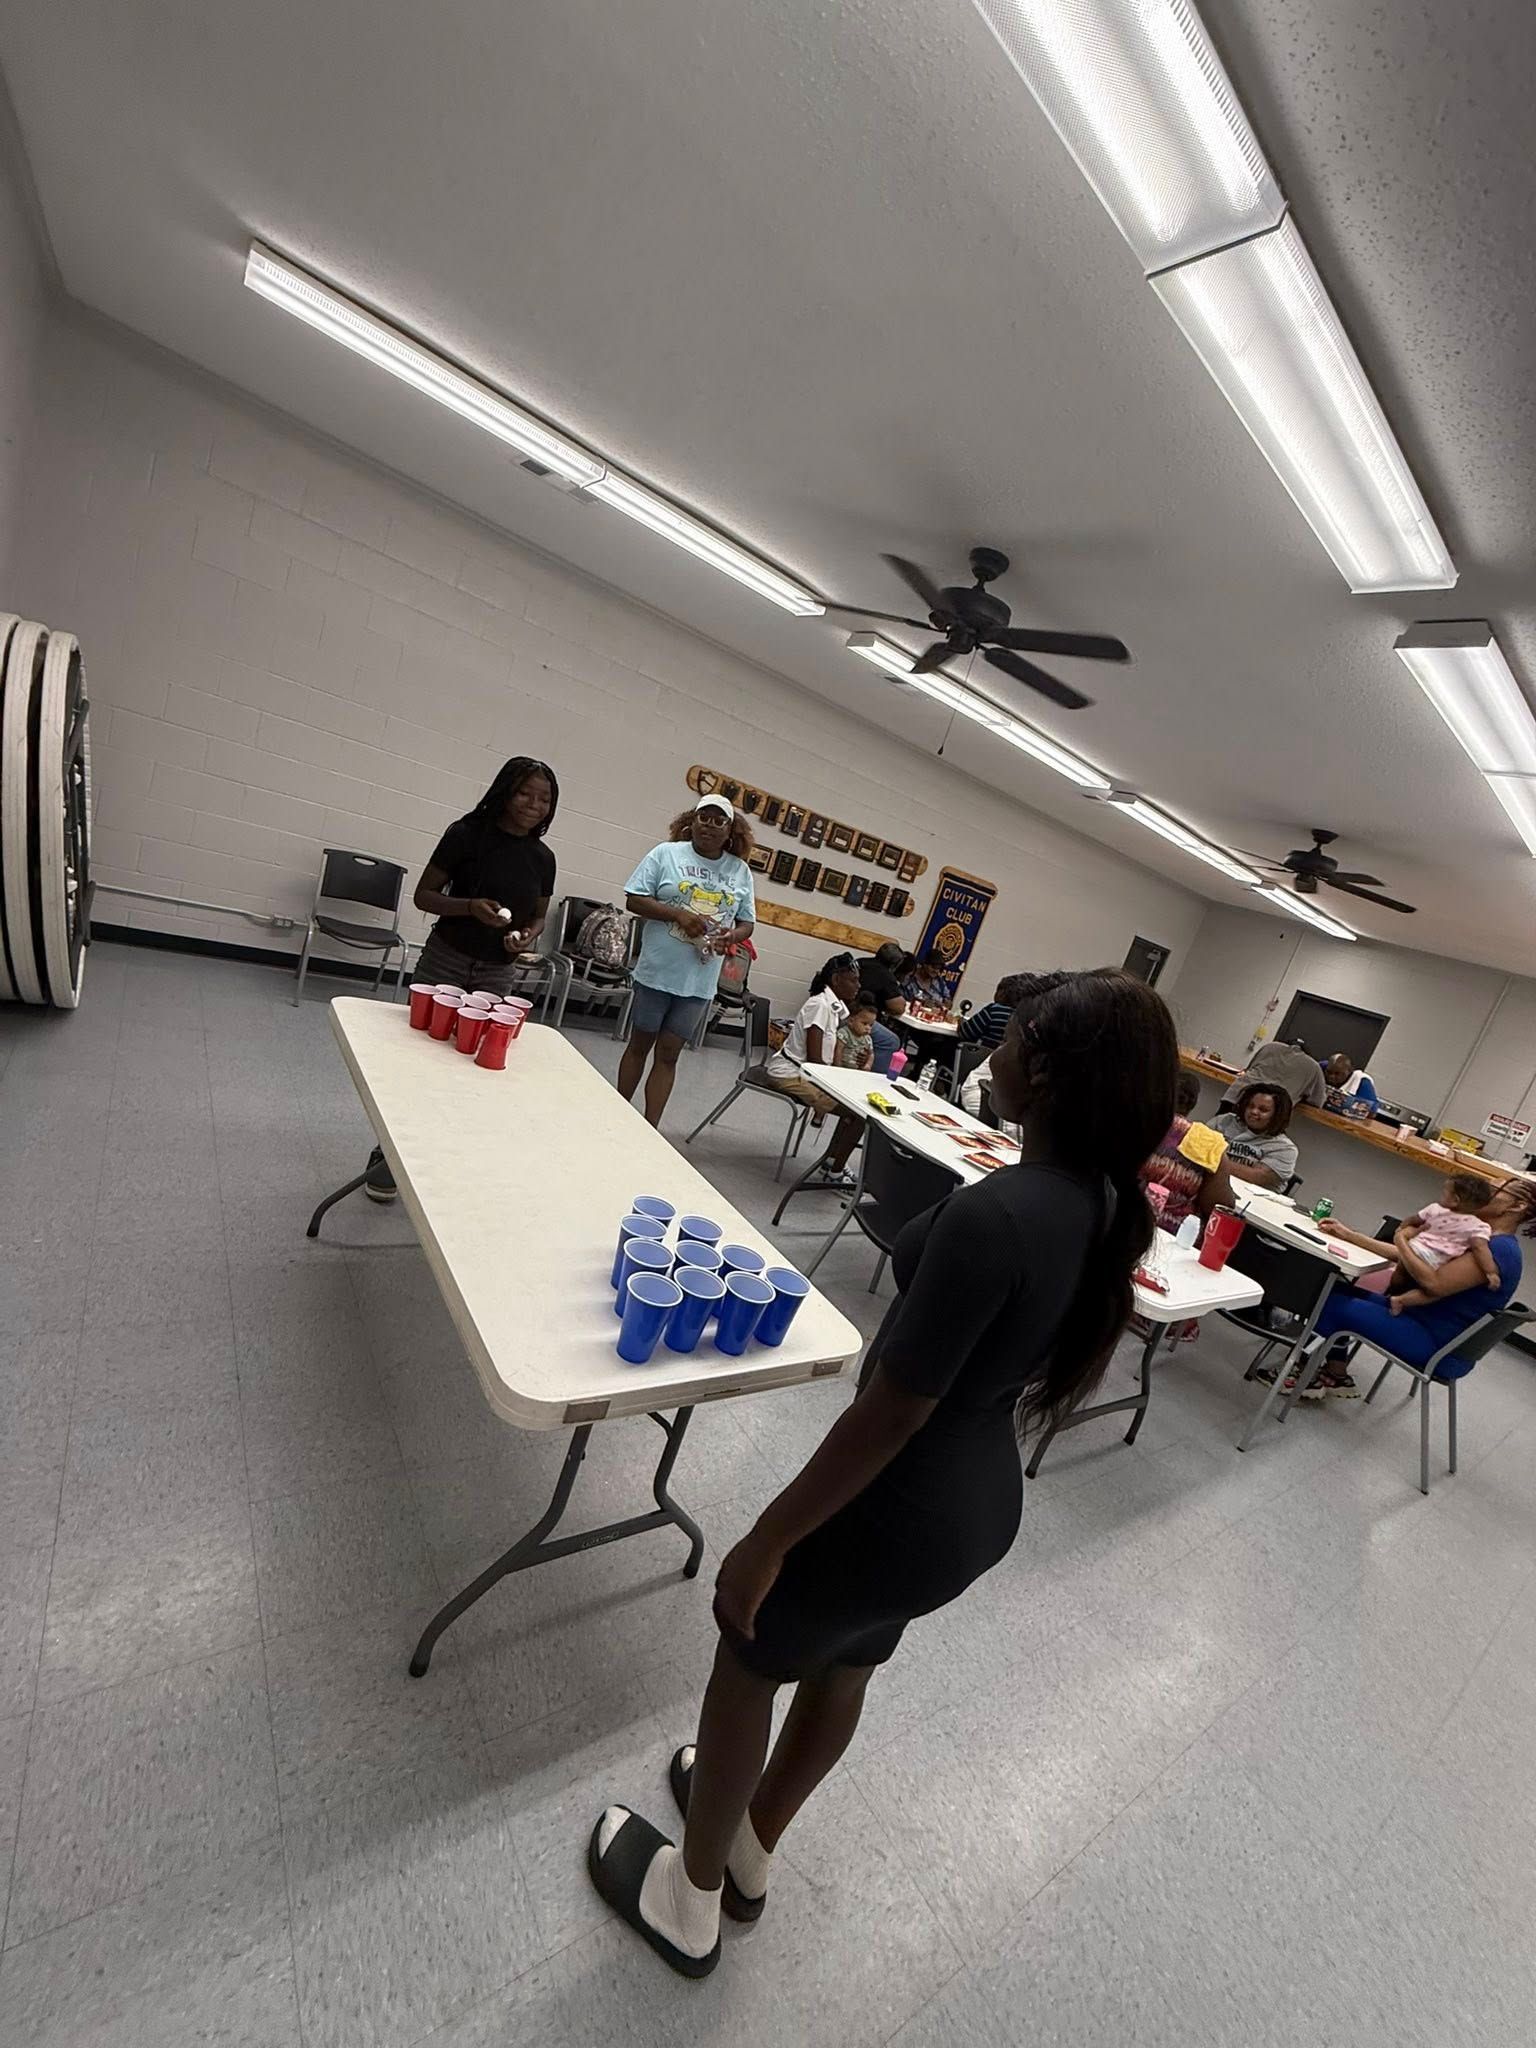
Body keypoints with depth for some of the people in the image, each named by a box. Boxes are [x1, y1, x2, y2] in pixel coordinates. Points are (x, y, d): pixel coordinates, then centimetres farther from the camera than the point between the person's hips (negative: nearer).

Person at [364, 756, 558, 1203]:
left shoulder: (542, 857, 3)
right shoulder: (467, 834, -8)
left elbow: (539, 916, 14)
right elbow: (423, 896, -5)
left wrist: (529, 936, -9)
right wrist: (471, 907, -23)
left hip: (498, 973, 3)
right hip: (445, 960, -3)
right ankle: (388, 1154, 23)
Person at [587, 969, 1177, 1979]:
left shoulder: (994, 1214, -33)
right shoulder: (1108, 1206, -7)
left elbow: (889, 1414, -28)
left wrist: (767, 1538, -14)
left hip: (898, 1511, -7)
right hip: (983, 1506, 7)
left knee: (750, 1663, 22)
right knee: (843, 1669, 31)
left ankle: (692, 1898, 49)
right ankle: (753, 1853, 59)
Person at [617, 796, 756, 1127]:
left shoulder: (740, 870, 5)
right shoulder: (666, 853, -3)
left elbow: (747, 922, 9)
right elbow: (634, 900, -7)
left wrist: (732, 936, -14)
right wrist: (678, 914, -20)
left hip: (700, 982, 2)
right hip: (657, 971, -1)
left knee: (667, 1055, 8)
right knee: (639, 1045, 13)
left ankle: (649, 1128, 16)